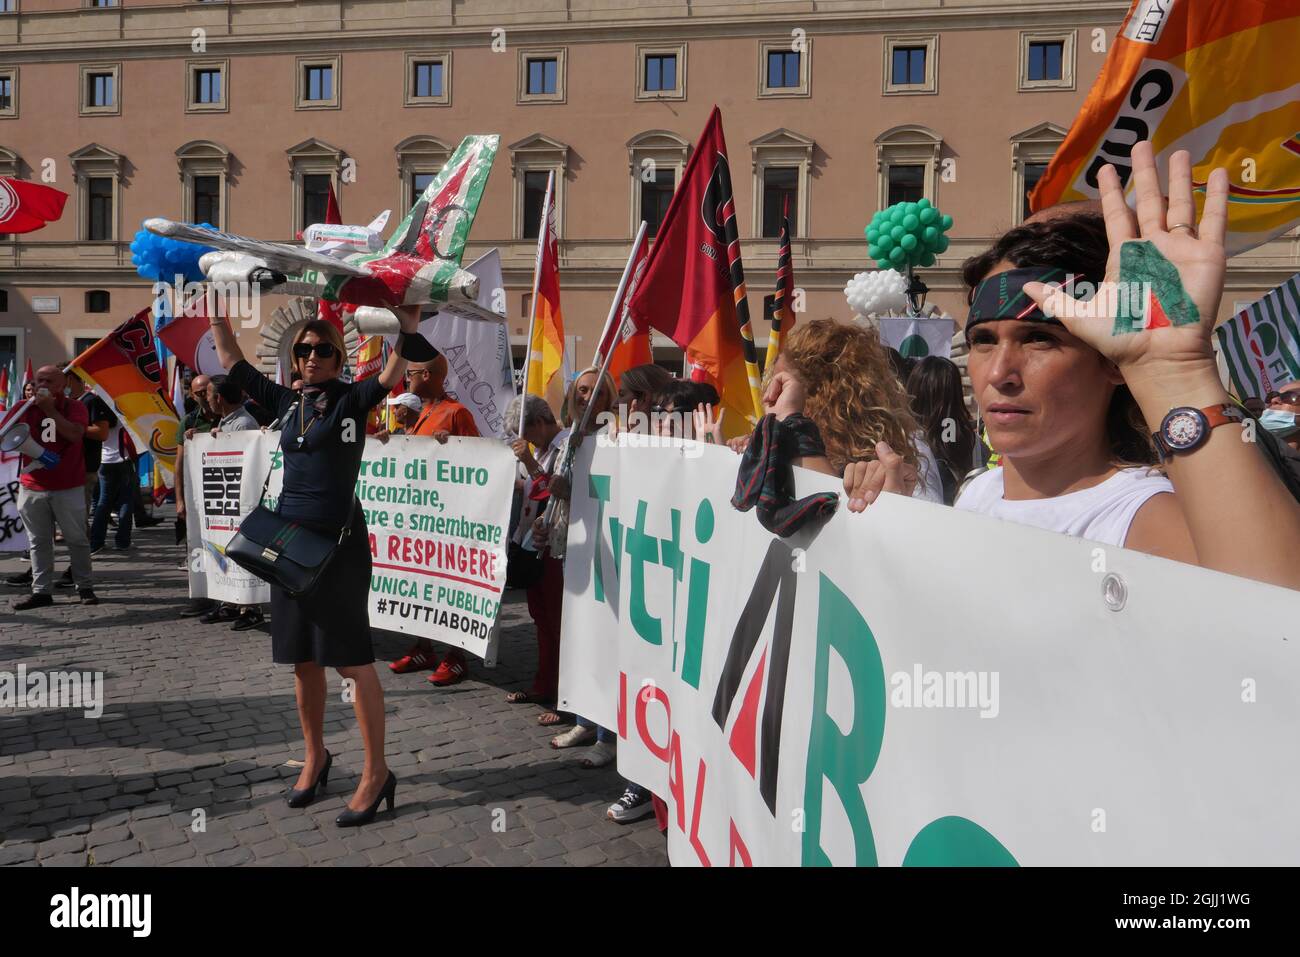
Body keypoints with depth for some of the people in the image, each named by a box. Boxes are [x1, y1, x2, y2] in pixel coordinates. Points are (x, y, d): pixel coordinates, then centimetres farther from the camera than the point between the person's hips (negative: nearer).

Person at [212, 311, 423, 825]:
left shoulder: (352, 398, -2)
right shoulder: (286, 401, 12)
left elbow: (391, 375, -19)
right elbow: (233, 362, 22)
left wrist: (407, 328, -33)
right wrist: (217, 315, 22)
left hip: (339, 541, -6)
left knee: (353, 661, -4)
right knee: (303, 660, 13)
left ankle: (376, 773, 4)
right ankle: (315, 757, 30)